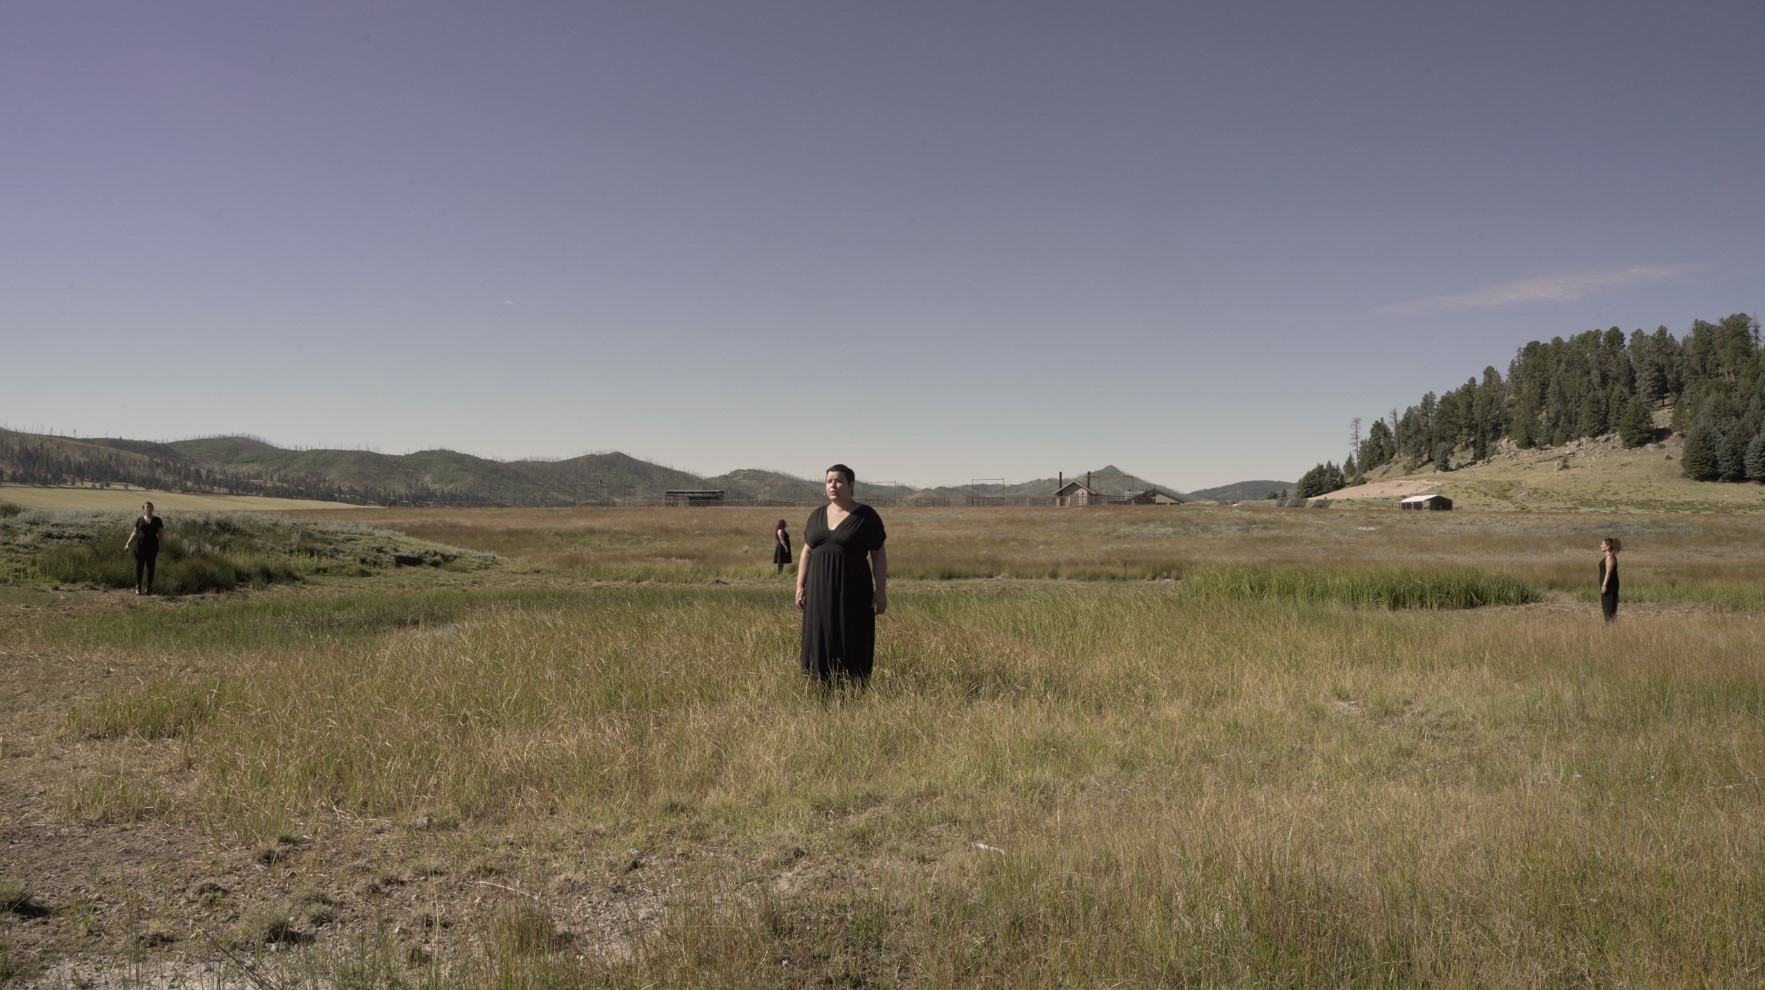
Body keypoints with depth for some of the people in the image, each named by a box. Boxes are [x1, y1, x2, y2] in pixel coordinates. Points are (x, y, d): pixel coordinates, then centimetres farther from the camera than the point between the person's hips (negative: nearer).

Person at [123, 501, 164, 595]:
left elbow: (160, 535, 2)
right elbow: (134, 533, 12)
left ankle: (149, 589, 9)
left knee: (150, 567, 2)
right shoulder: (139, 520, 8)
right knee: (139, 566, 0)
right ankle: (138, 588, 4)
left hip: (152, 546, -1)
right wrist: (128, 543, 0)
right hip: (140, 545, 1)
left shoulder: (157, 520, 3)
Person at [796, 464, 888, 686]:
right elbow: (807, 552, 12)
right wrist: (800, 586, 5)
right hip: (820, 592, 5)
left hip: (853, 591, -5)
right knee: (821, 643, 5)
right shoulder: (817, 516, 8)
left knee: (853, 645, -2)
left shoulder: (866, 516, -5)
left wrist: (881, 591, -11)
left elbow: (879, 555, -5)